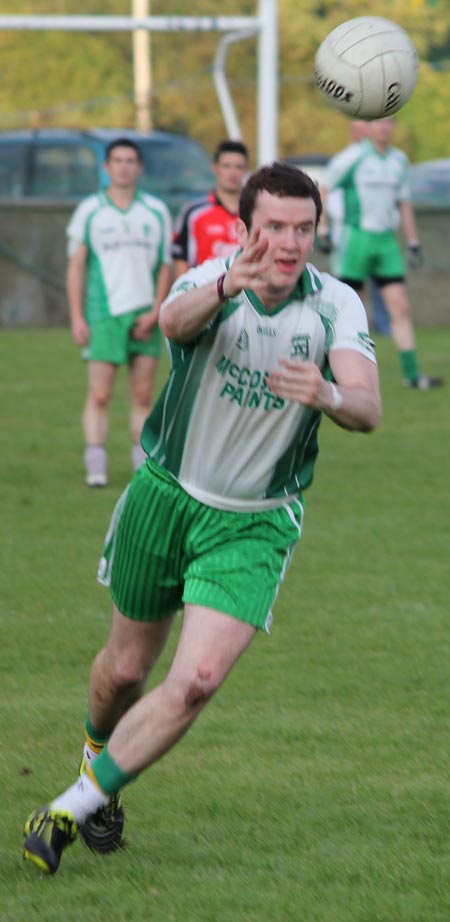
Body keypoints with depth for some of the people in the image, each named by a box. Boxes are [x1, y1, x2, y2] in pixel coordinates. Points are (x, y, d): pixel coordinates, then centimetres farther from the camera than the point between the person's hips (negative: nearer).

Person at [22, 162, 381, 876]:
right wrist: (227, 286, -65)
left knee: (198, 680, -16)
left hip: (256, 524, 0)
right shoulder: (210, 283, -17)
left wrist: (331, 396, -50)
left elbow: (367, 409, -26)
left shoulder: (336, 306, -12)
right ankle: (99, 759, 47)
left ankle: (74, 806, -3)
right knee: (126, 668, 14)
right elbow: (176, 317, -42)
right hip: (166, 496, 0)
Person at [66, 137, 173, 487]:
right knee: (100, 394, -6)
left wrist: (155, 312, -3)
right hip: (103, 314, -2)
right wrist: (77, 318, -3)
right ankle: (96, 467, -6)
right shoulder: (89, 211, 4)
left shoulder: (156, 211, 8)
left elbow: (166, 266, 9)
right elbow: (76, 266, 5)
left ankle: (144, 465, 5)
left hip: (145, 316, 2)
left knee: (144, 395, 2)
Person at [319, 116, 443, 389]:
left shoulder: (399, 160, 10)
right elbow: (323, 190, -3)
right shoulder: (352, 157, -8)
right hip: (356, 237, -5)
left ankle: (412, 373, -1)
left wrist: (413, 242, 16)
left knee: (401, 307, -2)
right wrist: (322, 230, -9)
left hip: (387, 241, 5)